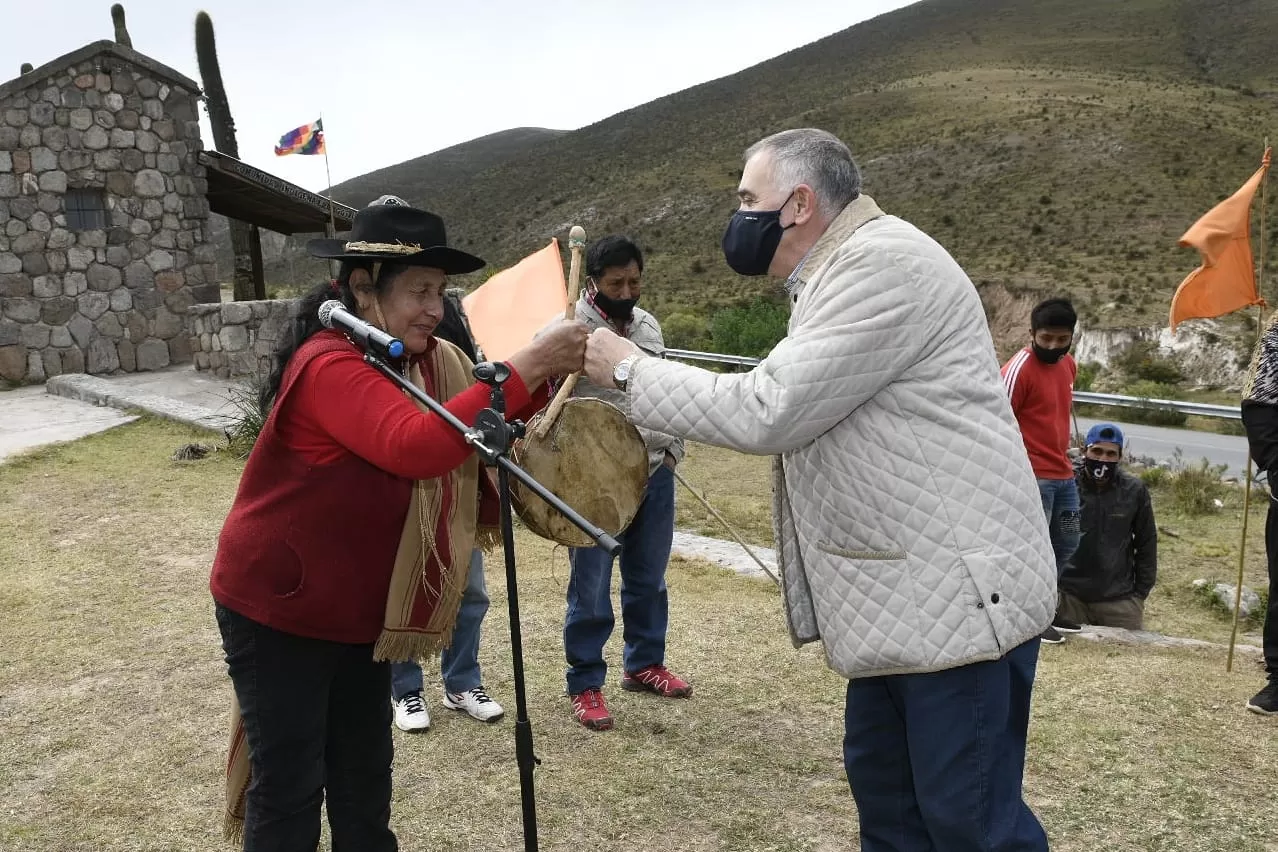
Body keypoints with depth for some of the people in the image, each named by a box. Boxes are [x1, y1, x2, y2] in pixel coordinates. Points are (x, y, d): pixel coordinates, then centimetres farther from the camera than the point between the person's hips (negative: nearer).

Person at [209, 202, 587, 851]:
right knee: (289, 786, 3)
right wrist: (526, 367, -41)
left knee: (365, 777, 17)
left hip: (359, 611, 8)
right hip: (278, 607, -8)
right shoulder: (328, 365, -26)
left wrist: (544, 376, -16)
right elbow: (416, 447, -41)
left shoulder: (425, 363, 2)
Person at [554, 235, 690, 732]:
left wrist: (672, 447, 11)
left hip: (654, 471, 7)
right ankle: (585, 684, 17)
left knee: (649, 578, 17)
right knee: (590, 586, 3)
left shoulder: (648, 325, 11)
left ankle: (644, 664, 34)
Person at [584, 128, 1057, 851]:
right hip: (902, 599, 10)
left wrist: (629, 370, -10)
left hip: (962, 597, -10)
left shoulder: (885, 260, -18)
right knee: (884, 793, 17)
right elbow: (789, 413, 20)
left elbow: (767, 411, -21)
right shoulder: (843, 271, 15)